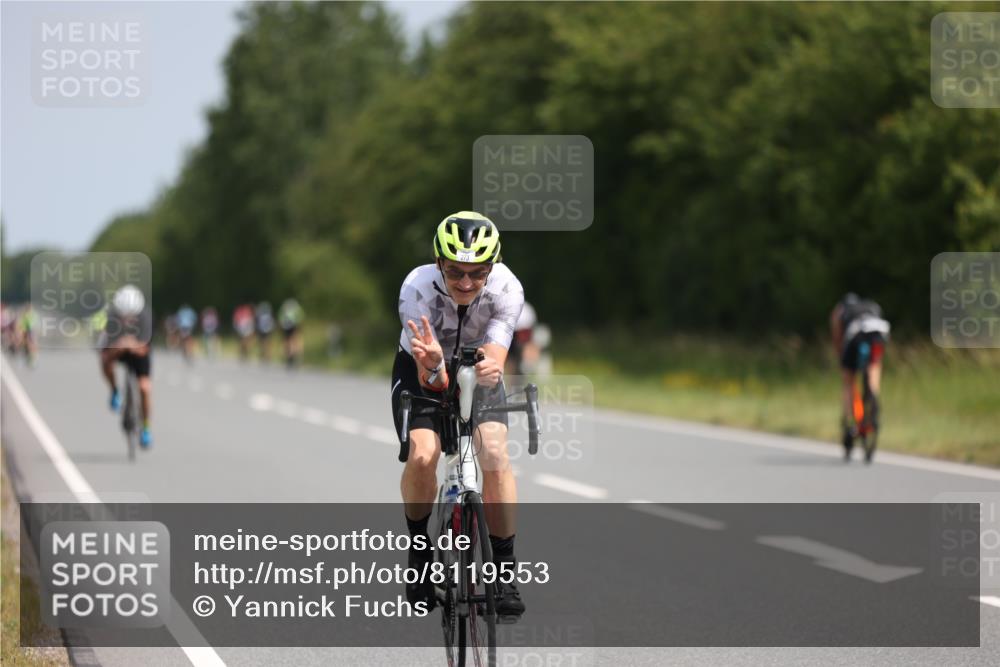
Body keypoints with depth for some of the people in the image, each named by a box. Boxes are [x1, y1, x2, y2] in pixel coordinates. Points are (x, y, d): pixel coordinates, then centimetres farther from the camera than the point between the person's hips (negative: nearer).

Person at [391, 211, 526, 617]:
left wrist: (489, 369, -59)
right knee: (422, 455, -25)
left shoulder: (506, 289, -30)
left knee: (495, 454, -22)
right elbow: (430, 380, -35)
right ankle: (420, 549, 2)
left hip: (476, 373, 1)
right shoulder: (417, 288, -34)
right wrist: (433, 366, -58)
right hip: (421, 372, -1)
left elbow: (495, 361, -35)